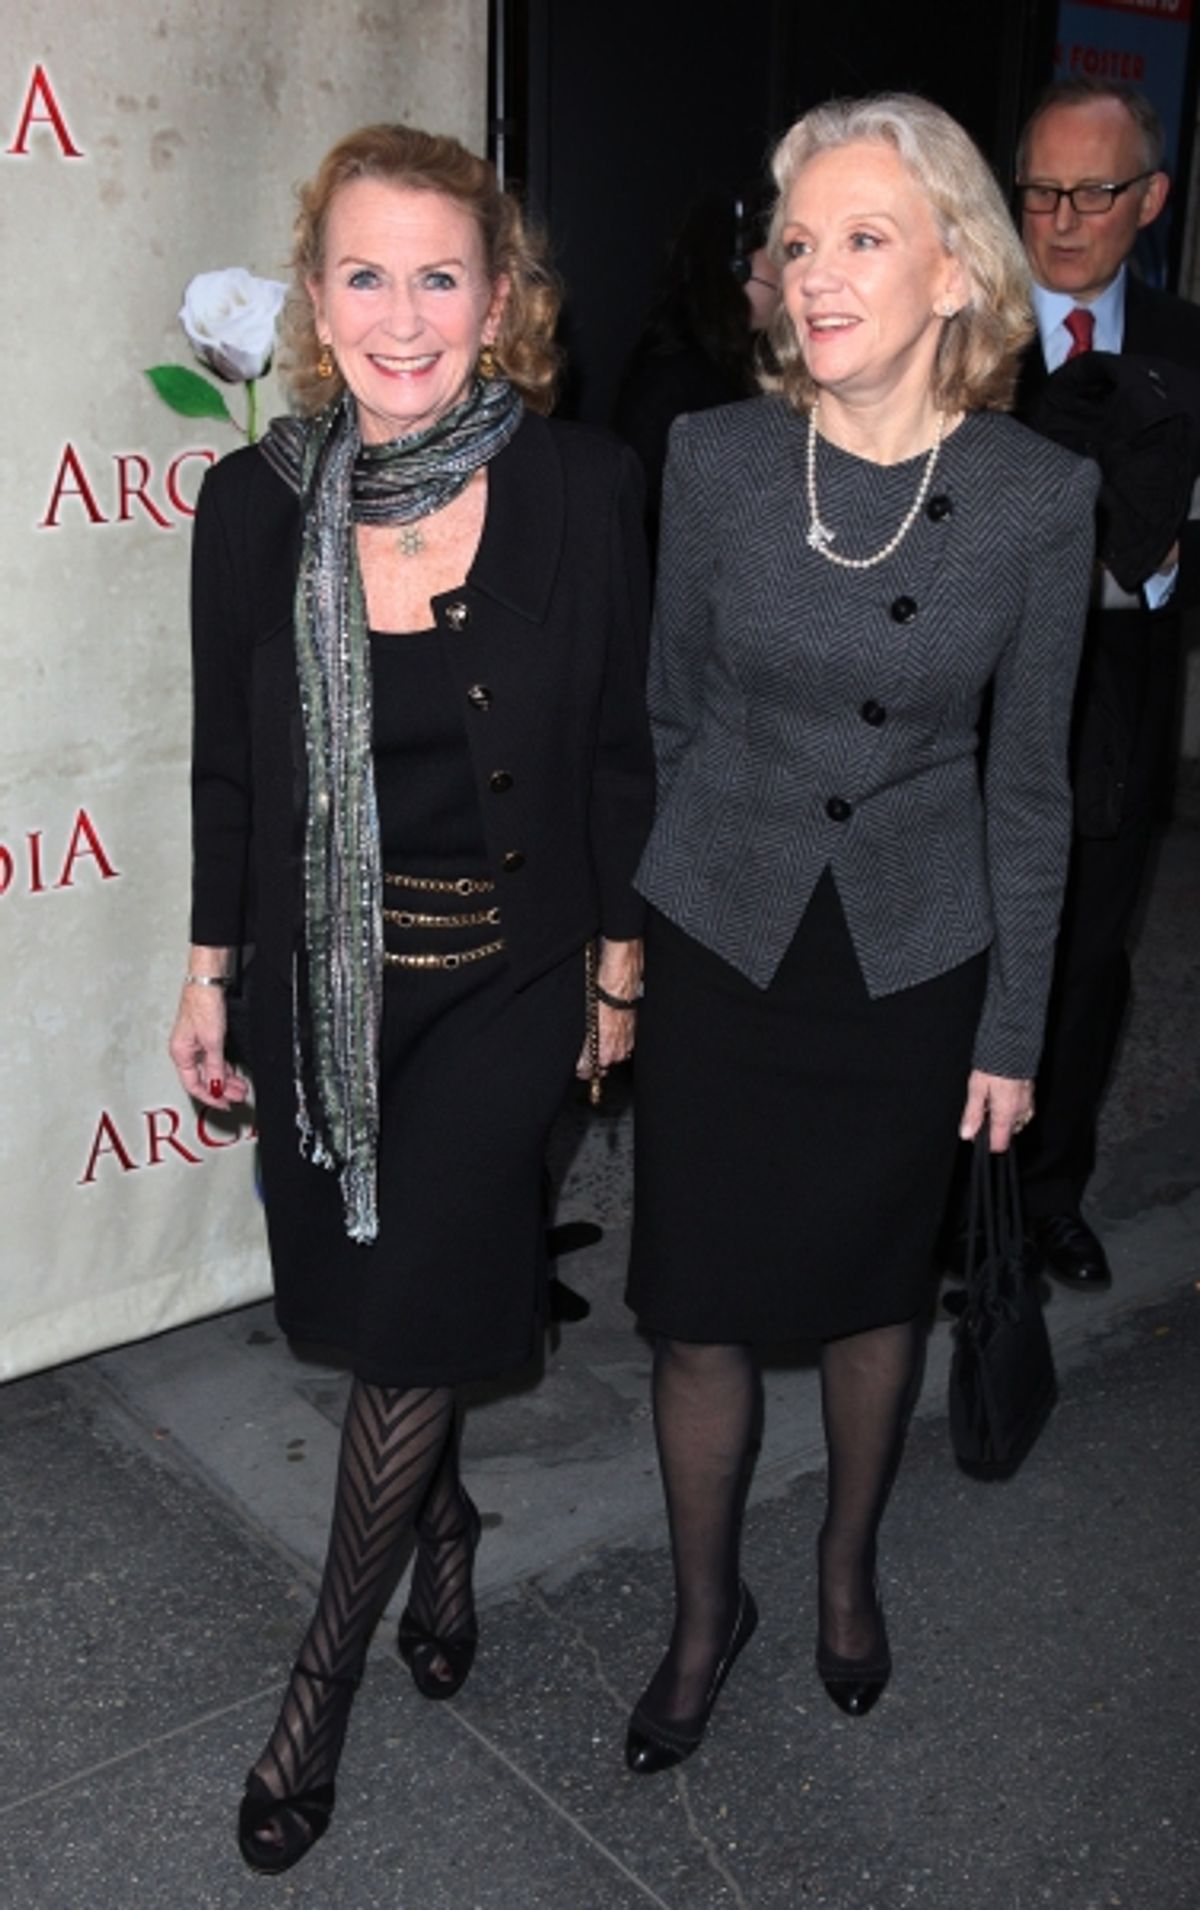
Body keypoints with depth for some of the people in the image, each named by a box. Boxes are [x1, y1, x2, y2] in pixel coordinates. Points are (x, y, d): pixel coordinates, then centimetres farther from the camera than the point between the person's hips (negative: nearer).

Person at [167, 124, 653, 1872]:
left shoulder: (582, 490, -10)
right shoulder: (257, 502, -6)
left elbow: (618, 754, -1)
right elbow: (228, 768, 3)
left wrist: (620, 970, 3)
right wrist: (209, 974, 5)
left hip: (505, 984, -2)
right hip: (325, 985, 2)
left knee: (411, 1327, -1)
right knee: (383, 1312, 15)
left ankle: (323, 1680, 23)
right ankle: (446, 1520, 48)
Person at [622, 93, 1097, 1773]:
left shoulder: (1039, 495, -9)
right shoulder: (716, 458, -8)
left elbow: (1027, 783, -2)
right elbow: (672, 716, 3)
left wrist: (1014, 1030, 1)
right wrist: (634, 938, 7)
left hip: (916, 957, 0)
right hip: (722, 942, 0)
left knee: (876, 1289, 17)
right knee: (700, 1311, 7)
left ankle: (848, 1570, 45)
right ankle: (706, 1611, 33)